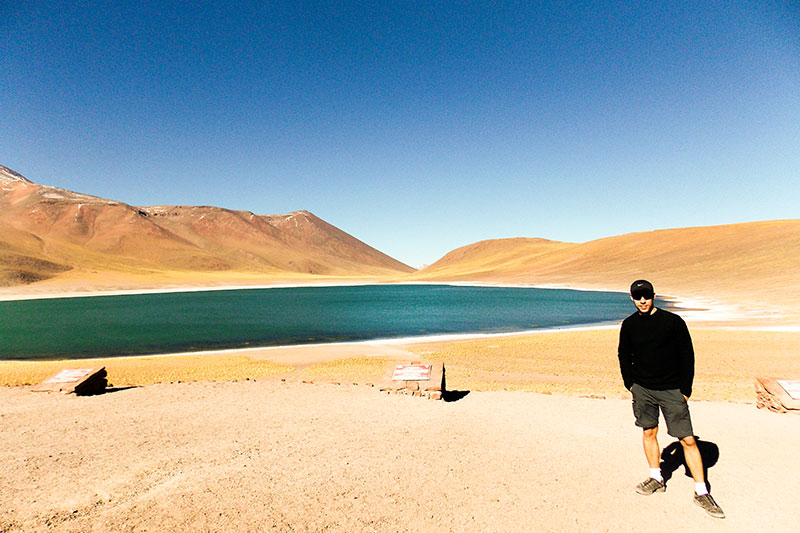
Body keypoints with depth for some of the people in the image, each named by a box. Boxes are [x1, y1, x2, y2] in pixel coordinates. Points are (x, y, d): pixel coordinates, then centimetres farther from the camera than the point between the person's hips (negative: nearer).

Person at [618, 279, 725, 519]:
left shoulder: (673, 321, -9)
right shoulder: (629, 325, 0)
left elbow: (687, 356, -3)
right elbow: (624, 355, 12)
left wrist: (685, 390, -5)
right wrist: (630, 384, 5)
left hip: (672, 391, -3)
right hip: (642, 389, 3)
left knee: (688, 440, 0)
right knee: (648, 432, 12)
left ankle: (701, 492, 14)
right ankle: (656, 478, 29)